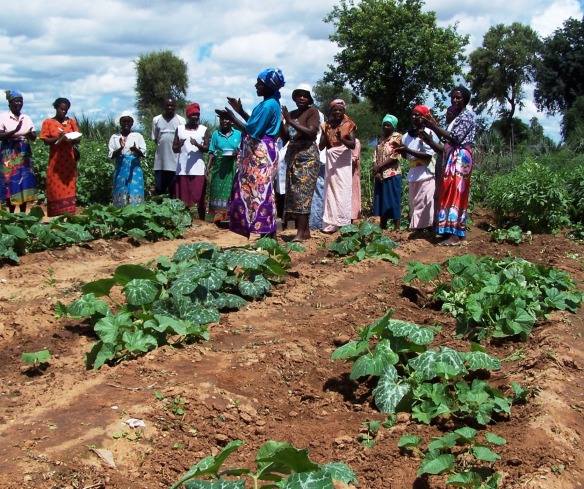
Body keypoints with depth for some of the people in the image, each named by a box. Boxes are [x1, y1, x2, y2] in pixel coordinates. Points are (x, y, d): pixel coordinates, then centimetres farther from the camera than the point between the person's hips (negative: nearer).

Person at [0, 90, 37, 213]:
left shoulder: (27, 118, 10)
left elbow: (34, 137, 8)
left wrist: (30, 134, -15)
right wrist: (15, 131, -24)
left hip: (24, 154, 4)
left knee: (25, 183, 2)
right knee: (11, 183, -5)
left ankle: (23, 214, 8)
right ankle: (11, 214, 1)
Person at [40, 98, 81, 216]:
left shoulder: (71, 121, 9)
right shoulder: (48, 122, 2)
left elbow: (78, 139, 7)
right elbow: (45, 141, -3)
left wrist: (70, 139, -15)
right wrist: (58, 138, -20)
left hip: (69, 160, 2)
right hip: (55, 161, -2)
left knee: (69, 189, 1)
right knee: (56, 189, -2)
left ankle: (69, 215, 4)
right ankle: (56, 217, 2)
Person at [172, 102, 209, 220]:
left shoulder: (203, 129, 5)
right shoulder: (179, 129, 9)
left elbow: (207, 148, 1)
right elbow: (174, 149, 9)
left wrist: (197, 145, -18)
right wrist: (179, 145, -14)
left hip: (198, 169, -1)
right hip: (182, 169, 1)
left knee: (200, 197, -1)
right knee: (183, 198, 1)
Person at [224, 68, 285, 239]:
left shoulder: (268, 105, -18)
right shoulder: (272, 103, 14)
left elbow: (252, 130, -18)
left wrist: (231, 117, -10)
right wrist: (241, 111, 16)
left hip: (260, 153, -11)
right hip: (260, 152, 11)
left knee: (260, 192, -8)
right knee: (260, 192, 12)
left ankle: (269, 236, -5)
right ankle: (268, 234, 15)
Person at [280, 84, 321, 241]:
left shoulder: (312, 111, -1)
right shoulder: (291, 114, 16)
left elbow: (311, 132, -15)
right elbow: (285, 138, 11)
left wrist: (290, 121, -15)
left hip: (307, 156, -7)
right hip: (292, 156, 7)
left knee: (302, 192, -14)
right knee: (293, 193, 1)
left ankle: (300, 233, -18)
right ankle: (305, 230, 4)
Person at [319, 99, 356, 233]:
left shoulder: (348, 125, 1)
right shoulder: (326, 126, 9)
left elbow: (353, 145, -9)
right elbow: (321, 146, 4)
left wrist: (341, 139, -27)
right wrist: (326, 134, -13)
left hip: (343, 162, -3)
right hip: (330, 161, 3)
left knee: (343, 192, -6)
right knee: (331, 192, 0)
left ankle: (343, 223, -6)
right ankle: (331, 224, 0)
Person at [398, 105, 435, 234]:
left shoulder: (428, 133, -8)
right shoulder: (407, 135, 11)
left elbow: (428, 156, -16)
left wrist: (407, 150, -21)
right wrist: (400, 150, -5)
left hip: (426, 174, -7)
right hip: (413, 174, 7)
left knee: (426, 203, -7)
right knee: (414, 203, 8)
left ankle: (429, 229, -3)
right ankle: (418, 228, 13)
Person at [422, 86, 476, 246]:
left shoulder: (466, 115, -6)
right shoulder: (456, 117, 23)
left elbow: (456, 138, -17)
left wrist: (434, 127, -16)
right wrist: (434, 126, 8)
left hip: (460, 158, -10)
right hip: (452, 158, 10)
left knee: (456, 194, -13)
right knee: (449, 194, 7)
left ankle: (455, 235, -15)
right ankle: (451, 230, 10)